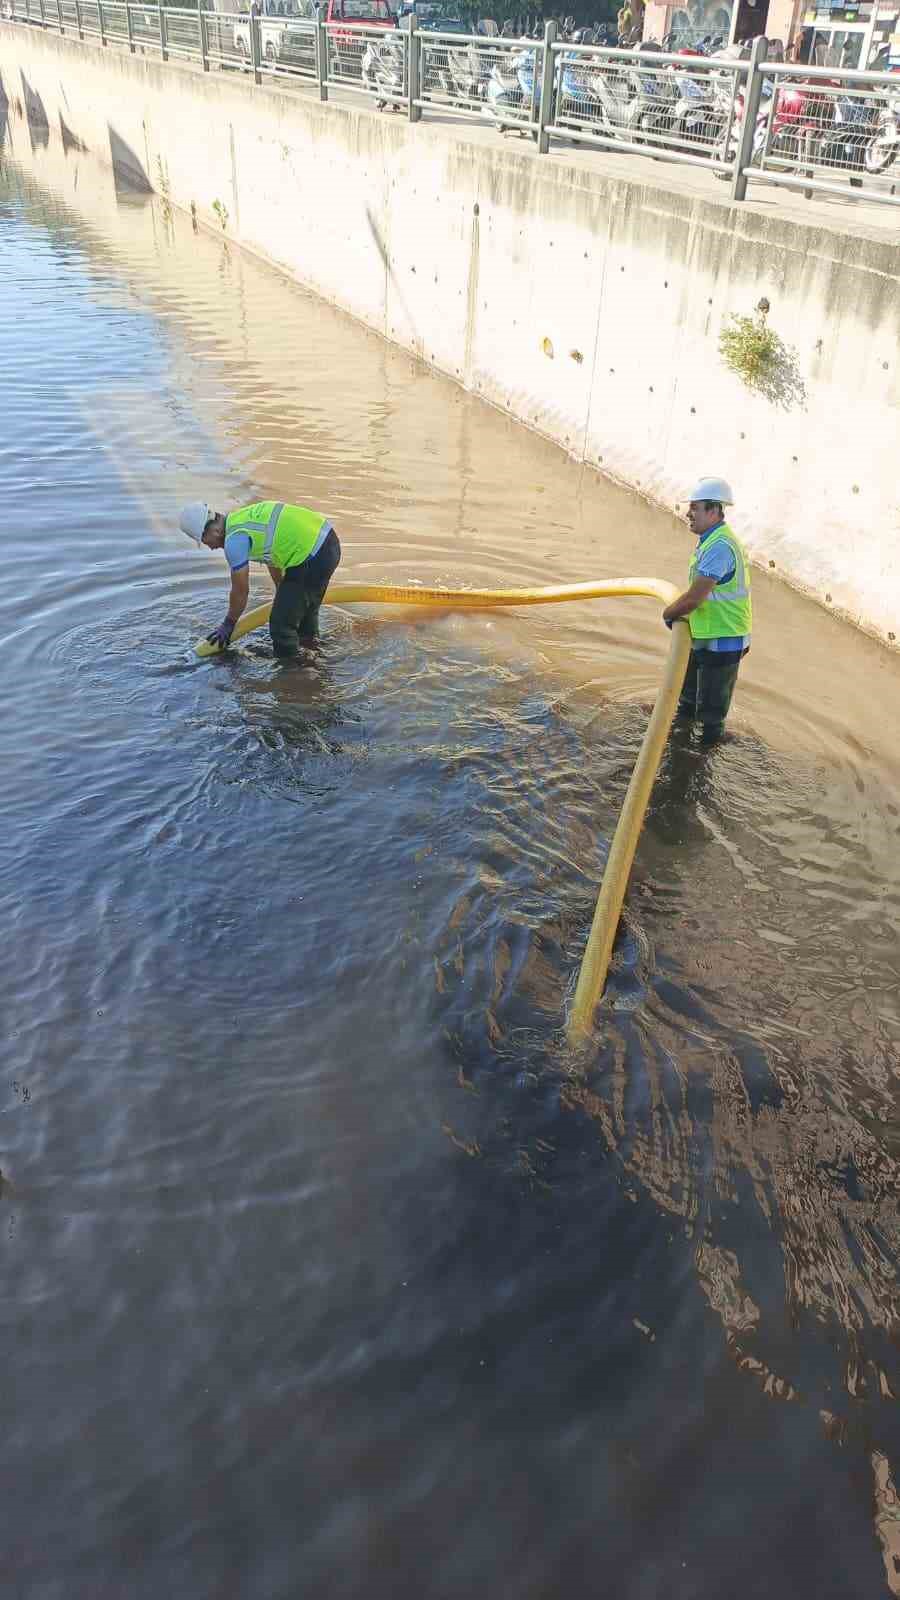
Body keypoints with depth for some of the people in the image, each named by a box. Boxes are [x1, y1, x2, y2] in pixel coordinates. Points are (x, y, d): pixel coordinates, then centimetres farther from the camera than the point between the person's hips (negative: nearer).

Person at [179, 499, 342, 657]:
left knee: (281, 625, 0)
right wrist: (282, 592, 43)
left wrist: (228, 625, 13)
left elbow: (241, 591, -3)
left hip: (313, 559, -10)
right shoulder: (244, 518, 16)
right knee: (307, 609, 30)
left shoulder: (234, 540, -12)